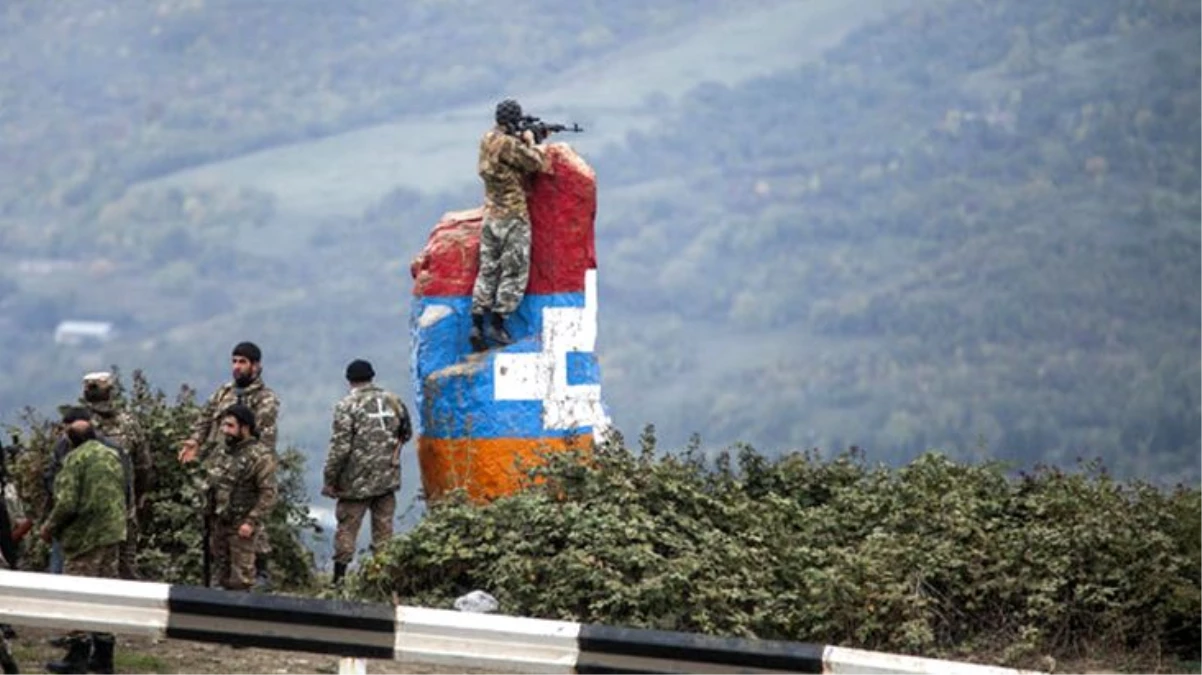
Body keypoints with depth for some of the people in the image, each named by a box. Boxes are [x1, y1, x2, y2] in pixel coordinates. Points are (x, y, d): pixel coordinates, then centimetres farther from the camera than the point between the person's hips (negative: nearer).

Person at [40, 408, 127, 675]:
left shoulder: (76, 458, -14)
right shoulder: (113, 455, 8)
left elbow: (67, 503, -19)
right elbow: (126, 496, 15)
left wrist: (50, 527, -4)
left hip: (85, 537, -7)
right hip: (113, 534, 7)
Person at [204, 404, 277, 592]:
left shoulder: (260, 456, -15)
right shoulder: (220, 453, 11)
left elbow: (268, 494, -18)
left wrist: (251, 522, -22)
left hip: (241, 526, -8)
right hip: (219, 524, 8)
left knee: (240, 578, -6)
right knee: (222, 575, 15)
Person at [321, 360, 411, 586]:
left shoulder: (347, 406, -11)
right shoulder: (392, 401, 5)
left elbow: (340, 447, -15)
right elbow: (406, 433, 17)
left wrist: (329, 479, -7)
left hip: (356, 482, -4)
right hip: (388, 479, 4)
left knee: (347, 528, 3)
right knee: (384, 529, 10)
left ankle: (339, 578, 2)